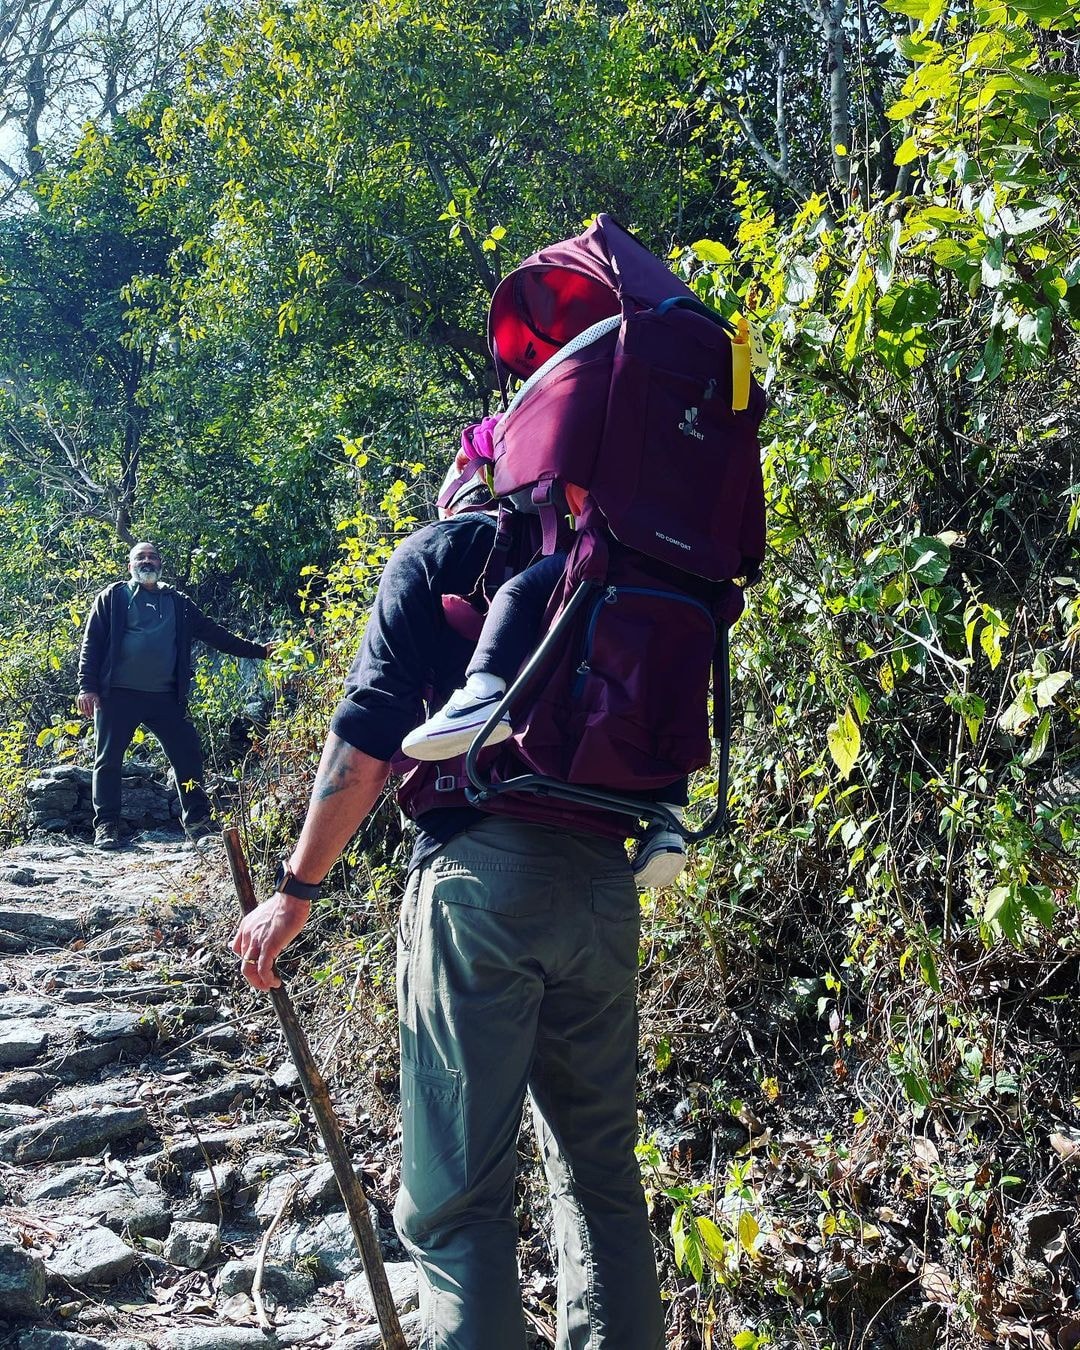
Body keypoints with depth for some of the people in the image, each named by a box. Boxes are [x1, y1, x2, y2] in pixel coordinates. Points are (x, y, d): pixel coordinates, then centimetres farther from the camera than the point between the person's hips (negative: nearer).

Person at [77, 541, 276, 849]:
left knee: (188, 755, -1)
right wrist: (87, 687, -8)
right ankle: (106, 826, 7)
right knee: (109, 760, -1)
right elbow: (92, 643, 3)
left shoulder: (178, 603, 19)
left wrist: (257, 650, 17)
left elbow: (215, 635, 20)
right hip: (118, 695, -3)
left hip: (165, 697, 3)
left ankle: (198, 822, 7)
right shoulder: (113, 597, 9)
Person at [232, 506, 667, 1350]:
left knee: (458, 1195, 2)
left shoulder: (442, 551, 1)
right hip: (602, 882, 5)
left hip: (478, 876, -5)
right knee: (602, 1170, 17)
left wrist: (298, 887, 1)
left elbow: (368, 739, -5)